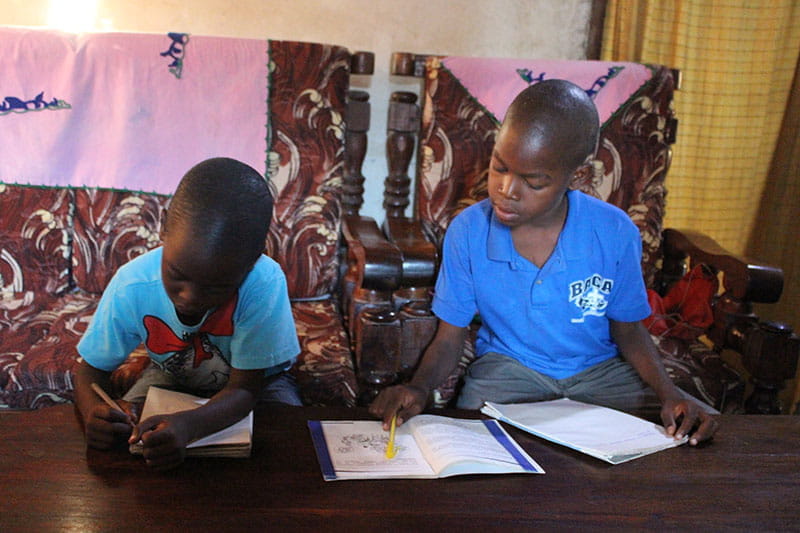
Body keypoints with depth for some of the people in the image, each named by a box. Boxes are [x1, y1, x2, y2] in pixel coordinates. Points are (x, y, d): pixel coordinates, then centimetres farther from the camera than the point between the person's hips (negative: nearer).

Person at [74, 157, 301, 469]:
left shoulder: (265, 285, -39)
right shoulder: (131, 287, -30)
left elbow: (244, 388, -31)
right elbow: (91, 368, -16)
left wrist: (188, 426, -51)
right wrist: (93, 410, -40)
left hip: (254, 378, -2)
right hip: (171, 377, 2)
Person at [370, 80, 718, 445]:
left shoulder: (615, 233, -13)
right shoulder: (467, 231, -14)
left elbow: (629, 331, 1)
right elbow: (450, 336, -5)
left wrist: (668, 393, -17)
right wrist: (419, 388, -26)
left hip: (600, 370, 1)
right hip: (506, 366, -1)